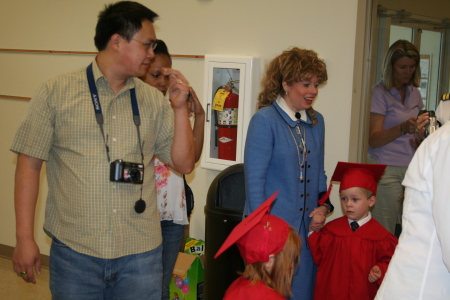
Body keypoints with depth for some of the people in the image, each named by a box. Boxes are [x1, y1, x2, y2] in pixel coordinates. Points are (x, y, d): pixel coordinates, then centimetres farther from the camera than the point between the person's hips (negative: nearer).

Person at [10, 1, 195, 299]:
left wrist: (180, 107, -3)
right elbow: (29, 164, -1)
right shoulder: (56, 92, -1)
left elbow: (184, 164, 8)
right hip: (75, 252, -2)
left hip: (141, 252, 3)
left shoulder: (153, 100, 7)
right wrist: (24, 238, -5)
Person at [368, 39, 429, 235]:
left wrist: (420, 139, 3)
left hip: (412, 168, 6)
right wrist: (403, 128, -27)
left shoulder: (414, 93, 14)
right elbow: (373, 140, -12)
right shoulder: (380, 92, -4)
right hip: (387, 169, -5)